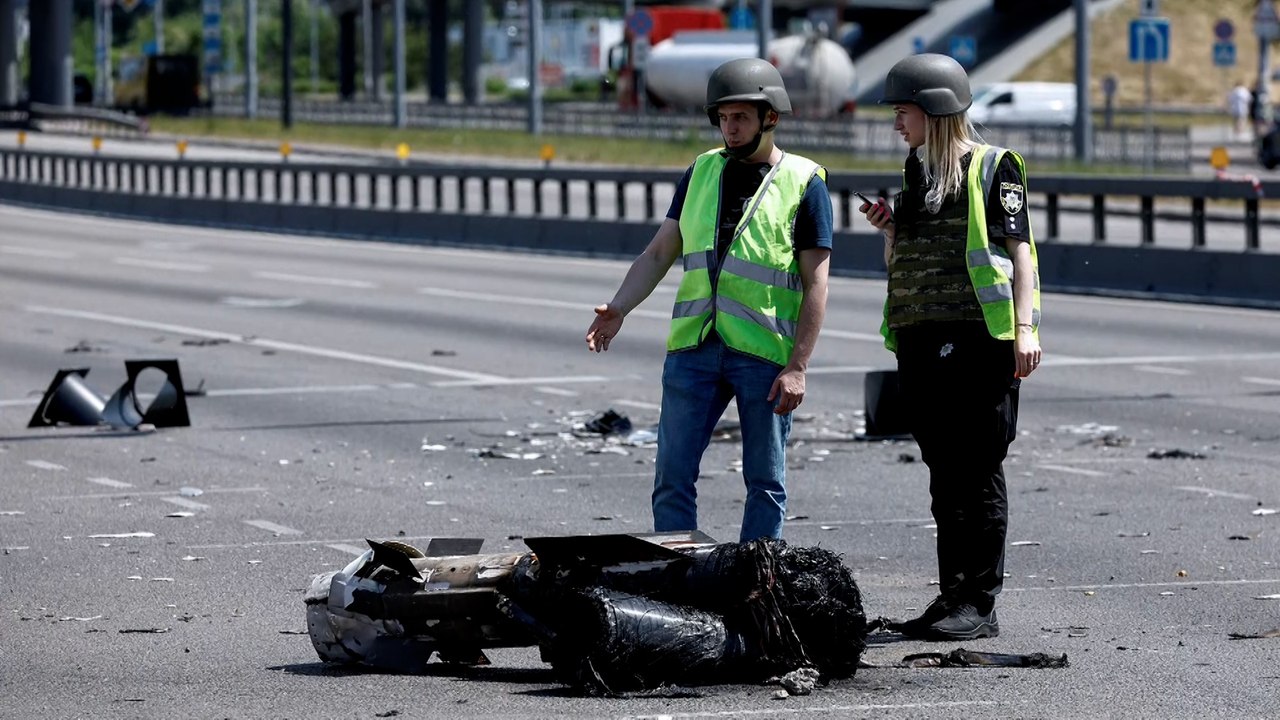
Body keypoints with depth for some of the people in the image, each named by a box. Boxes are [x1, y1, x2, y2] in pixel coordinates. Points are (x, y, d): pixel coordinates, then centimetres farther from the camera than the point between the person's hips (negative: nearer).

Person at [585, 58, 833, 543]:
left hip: (765, 356, -4)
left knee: (765, 482, 4)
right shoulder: (702, 172, 12)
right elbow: (659, 253, 13)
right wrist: (618, 309, -4)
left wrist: (797, 367, -11)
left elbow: (815, 285, -4)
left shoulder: (804, 184, -1)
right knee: (673, 476, 1)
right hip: (694, 347, 4)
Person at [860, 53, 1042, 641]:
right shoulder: (917, 174, 19)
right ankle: (953, 595, 13)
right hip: (922, 338, 7)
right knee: (944, 475, 9)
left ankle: (980, 605, -4)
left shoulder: (993, 167, -2)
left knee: (978, 472, -5)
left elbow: (1019, 249, -7)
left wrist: (1025, 327, -16)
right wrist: (889, 229, 5)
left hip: (978, 336, -7)